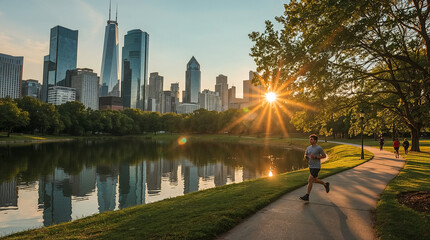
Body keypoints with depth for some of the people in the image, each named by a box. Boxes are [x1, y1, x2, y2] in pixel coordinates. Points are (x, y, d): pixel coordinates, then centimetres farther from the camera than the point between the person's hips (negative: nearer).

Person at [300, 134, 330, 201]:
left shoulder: (319, 148, -13)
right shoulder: (309, 148, 5)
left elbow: (324, 156, -5)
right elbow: (305, 155, 16)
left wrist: (315, 157, -19)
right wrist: (306, 156, -10)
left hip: (316, 167, -7)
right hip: (311, 167, 7)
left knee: (309, 180, -13)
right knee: (315, 180, 20)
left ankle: (307, 196, -8)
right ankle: (326, 184, 46)